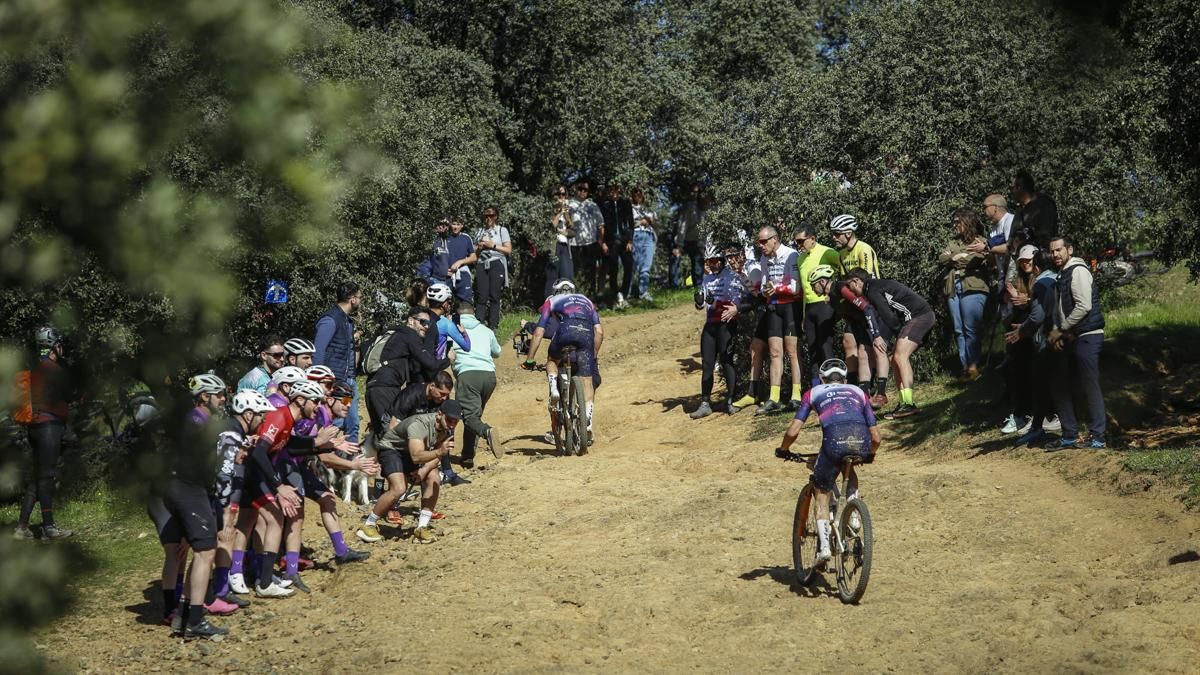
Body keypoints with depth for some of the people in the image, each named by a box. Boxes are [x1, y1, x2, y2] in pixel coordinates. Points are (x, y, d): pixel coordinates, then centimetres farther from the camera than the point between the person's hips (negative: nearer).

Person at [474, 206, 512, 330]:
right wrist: (479, 248, 0)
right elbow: (475, 253, 22)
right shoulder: (480, 231, 19)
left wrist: (493, 246, -8)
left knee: (494, 296, -7)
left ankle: (492, 327, -6)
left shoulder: (502, 230, 9)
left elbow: (508, 250, 1)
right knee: (482, 297, -7)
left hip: (496, 265, -3)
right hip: (482, 265, 3)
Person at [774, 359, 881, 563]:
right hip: (861, 441, 2)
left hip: (834, 439, -2)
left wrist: (782, 450, 36)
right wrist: (870, 455, 49)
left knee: (822, 494, 18)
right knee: (850, 471, 37)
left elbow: (793, 432, 16)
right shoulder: (858, 392, 33)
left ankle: (824, 545, 6)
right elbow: (876, 438, 29)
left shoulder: (813, 393, 27)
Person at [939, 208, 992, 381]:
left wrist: (954, 259, -9)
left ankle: (973, 366, -8)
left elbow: (979, 260, -15)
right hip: (953, 289, 7)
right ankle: (965, 366, 5)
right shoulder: (953, 242, 23)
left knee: (971, 329, -9)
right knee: (959, 330, 4)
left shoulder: (980, 241, 1)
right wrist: (954, 257, -5)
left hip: (973, 288, -7)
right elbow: (941, 259, 11)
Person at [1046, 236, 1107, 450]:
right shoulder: (1061, 274, 18)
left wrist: (1061, 330, -12)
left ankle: (1097, 438, -5)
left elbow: (1084, 306, -20)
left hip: (1087, 336, -10)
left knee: (1090, 386, -9)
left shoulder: (1078, 271, -11)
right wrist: (1056, 332, 4)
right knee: (1060, 386, 10)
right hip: (1069, 339, 10)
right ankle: (1069, 436, 18)